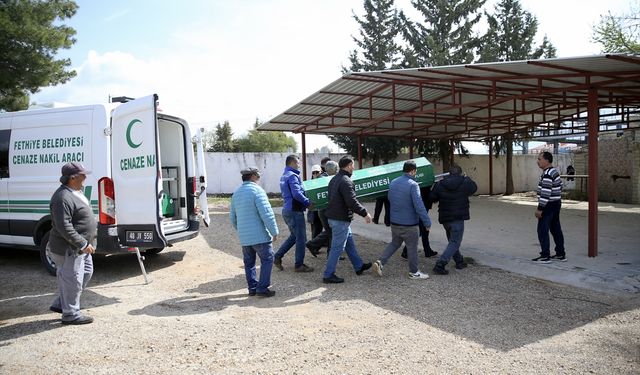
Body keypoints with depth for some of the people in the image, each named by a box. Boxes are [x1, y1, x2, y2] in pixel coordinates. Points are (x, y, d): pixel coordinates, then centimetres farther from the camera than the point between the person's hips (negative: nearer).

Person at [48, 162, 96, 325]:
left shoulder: (76, 191, 10)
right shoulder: (63, 198, -24)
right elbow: (64, 228, -28)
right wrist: (83, 244, -26)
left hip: (81, 247, 11)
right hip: (69, 249, -11)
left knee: (86, 273, 20)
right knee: (73, 280, 0)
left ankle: (60, 304, 32)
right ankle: (70, 314, 16)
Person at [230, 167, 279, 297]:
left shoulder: (236, 193, 13)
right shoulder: (256, 190, -11)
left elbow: (233, 218, 19)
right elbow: (267, 214, -18)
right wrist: (274, 232, -13)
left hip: (243, 237, 7)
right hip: (259, 235, -7)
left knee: (249, 262, 15)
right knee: (267, 259, 2)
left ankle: (252, 288, 18)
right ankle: (262, 288, -2)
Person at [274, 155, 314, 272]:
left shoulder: (284, 176, 17)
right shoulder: (292, 176, -14)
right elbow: (297, 194, -25)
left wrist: (305, 203, 16)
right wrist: (308, 203, -14)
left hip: (287, 210, 10)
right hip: (294, 211, -10)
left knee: (294, 236, 20)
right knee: (301, 238, 1)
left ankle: (278, 257, 19)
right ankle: (299, 265, 9)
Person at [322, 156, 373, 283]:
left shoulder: (334, 179, 12)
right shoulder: (346, 181, -20)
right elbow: (352, 202, -26)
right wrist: (365, 213, -17)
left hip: (333, 216, 10)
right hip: (341, 219, -10)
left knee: (350, 243, 21)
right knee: (337, 247, -3)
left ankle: (359, 266, 34)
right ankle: (328, 275, 3)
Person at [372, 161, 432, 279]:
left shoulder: (393, 183, 5)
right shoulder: (413, 185, -18)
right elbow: (419, 206, -22)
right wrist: (427, 222, -16)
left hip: (394, 222, 6)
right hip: (409, 224, -6)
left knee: (394, 243, 20)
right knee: (412, 247, 8)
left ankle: (380, 262, 7)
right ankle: (414, 272, 20)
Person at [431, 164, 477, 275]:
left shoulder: (439, 185, -1)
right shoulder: (465, 183, -6)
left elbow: (432, 198, 6)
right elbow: (474, 187, 15)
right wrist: (467, 178, 31)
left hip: (444, 218, 4)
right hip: (458, 218, -4)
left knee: (452, 240, 22)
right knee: (454, 242, -1)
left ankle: (459, 261, 33)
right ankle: (440, 265, -11)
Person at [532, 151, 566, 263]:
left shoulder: (547, 174, -20)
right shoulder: (554, 171, 12)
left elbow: (545, 193, -24)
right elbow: (560, 186, 21)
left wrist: (540, 208, -21)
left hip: (549, 205, -10)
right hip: (556, 203, 10)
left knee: (542, 230, -6)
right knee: (556, 229, 14)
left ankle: (545, 256, -4)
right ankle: (561, 254, 20)